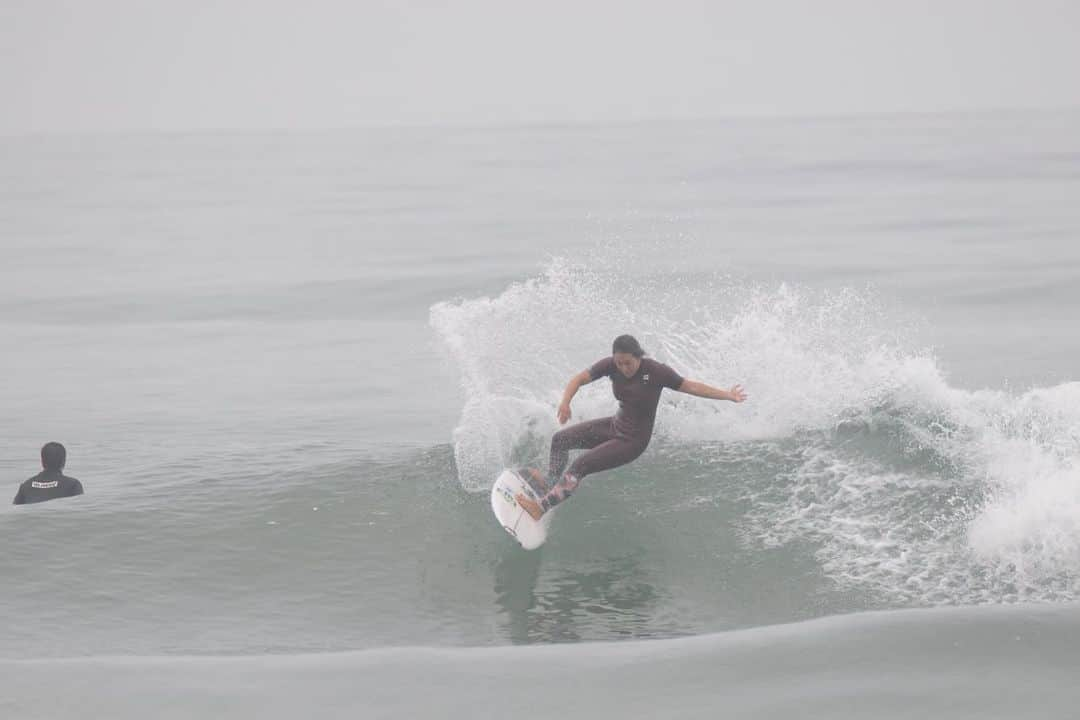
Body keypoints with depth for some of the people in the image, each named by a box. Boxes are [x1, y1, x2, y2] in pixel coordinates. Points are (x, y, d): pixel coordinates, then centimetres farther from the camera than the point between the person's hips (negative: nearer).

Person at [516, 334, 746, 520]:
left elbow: (691, 387, -16)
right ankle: (551, 485, 25)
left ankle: (540, 508, -12)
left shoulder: (656, 371, -23)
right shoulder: (611, 365, -11)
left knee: (580, 465, -17)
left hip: (633, 440, -6)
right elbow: (580, 378, -11)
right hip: (616, 425, 6)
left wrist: (727, 395, -16)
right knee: (560, 440, 6)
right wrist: (565, 402, -31)